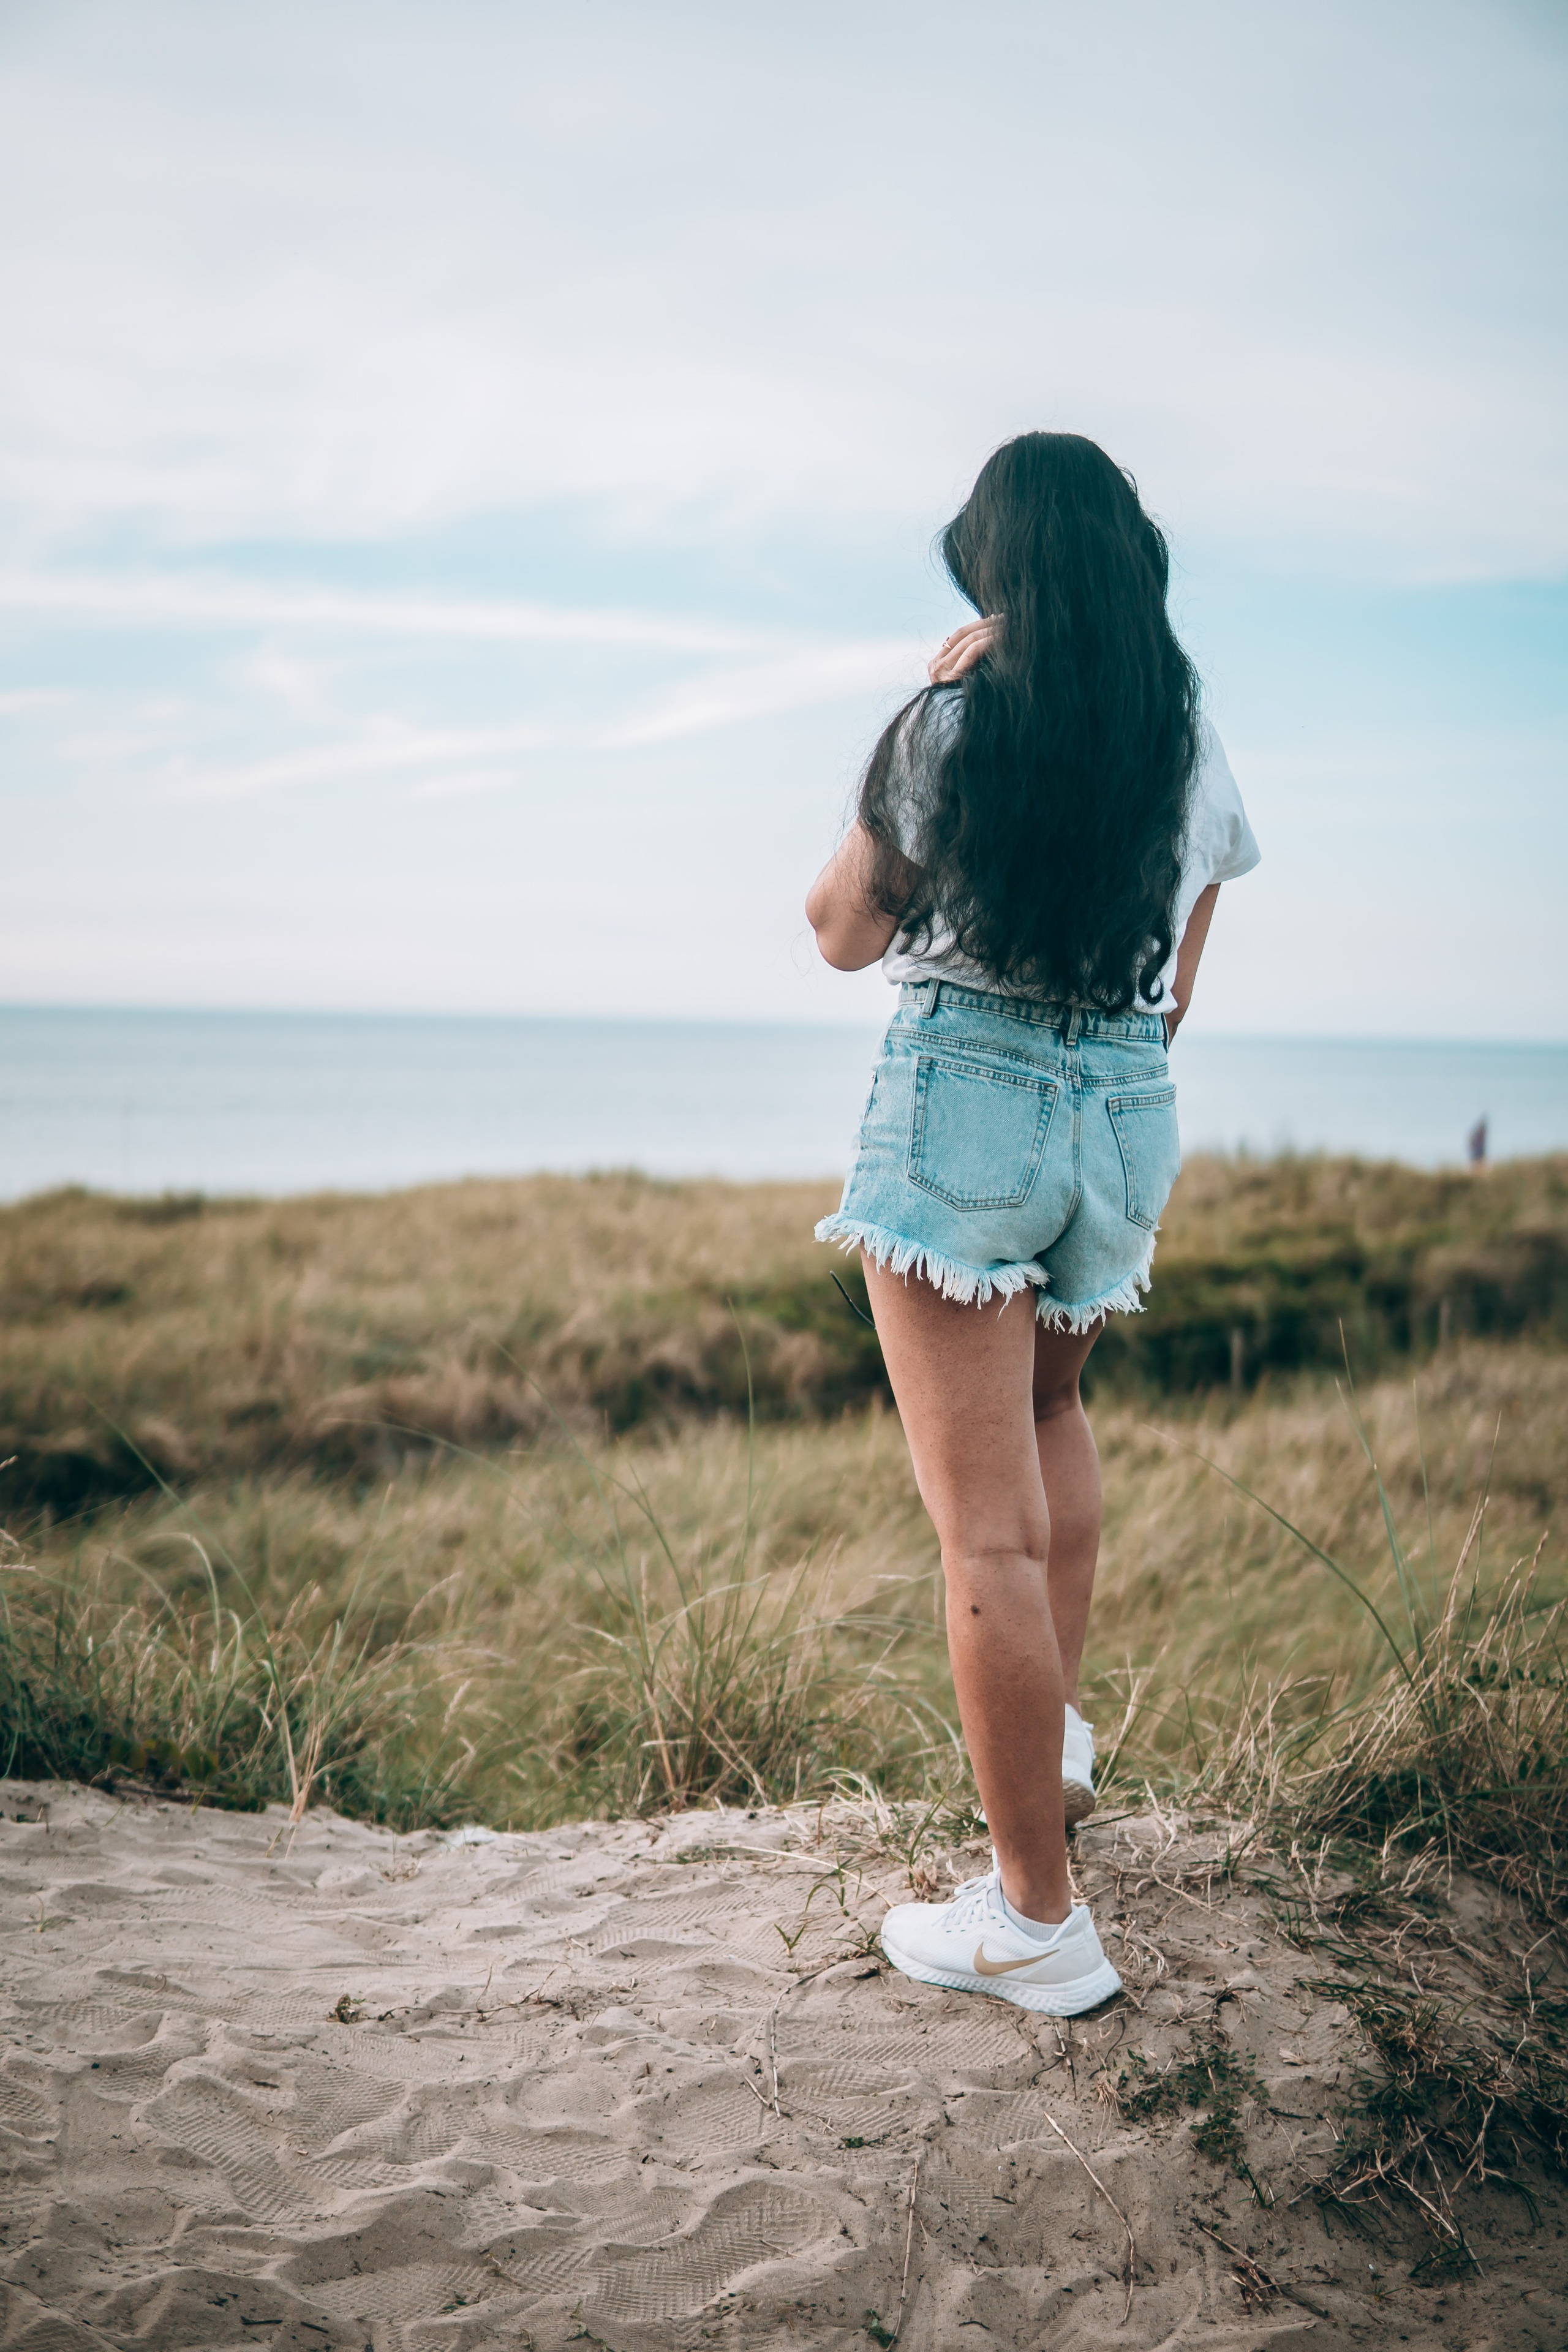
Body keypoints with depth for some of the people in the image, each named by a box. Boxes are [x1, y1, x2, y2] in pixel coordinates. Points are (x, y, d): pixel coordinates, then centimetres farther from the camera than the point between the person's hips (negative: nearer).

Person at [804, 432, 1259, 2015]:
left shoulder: (957, 722, -9)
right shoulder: (1195, 744, 5)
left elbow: (846, 934, 3)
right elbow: (1178, 982, 14)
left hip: (963, 1097, -6)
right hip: (1129, 1110, 6)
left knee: (986, 1524, -2)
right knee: (1051, 1403, 33)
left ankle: (1036, 1922, 4)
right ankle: (1056, 1730, 35)